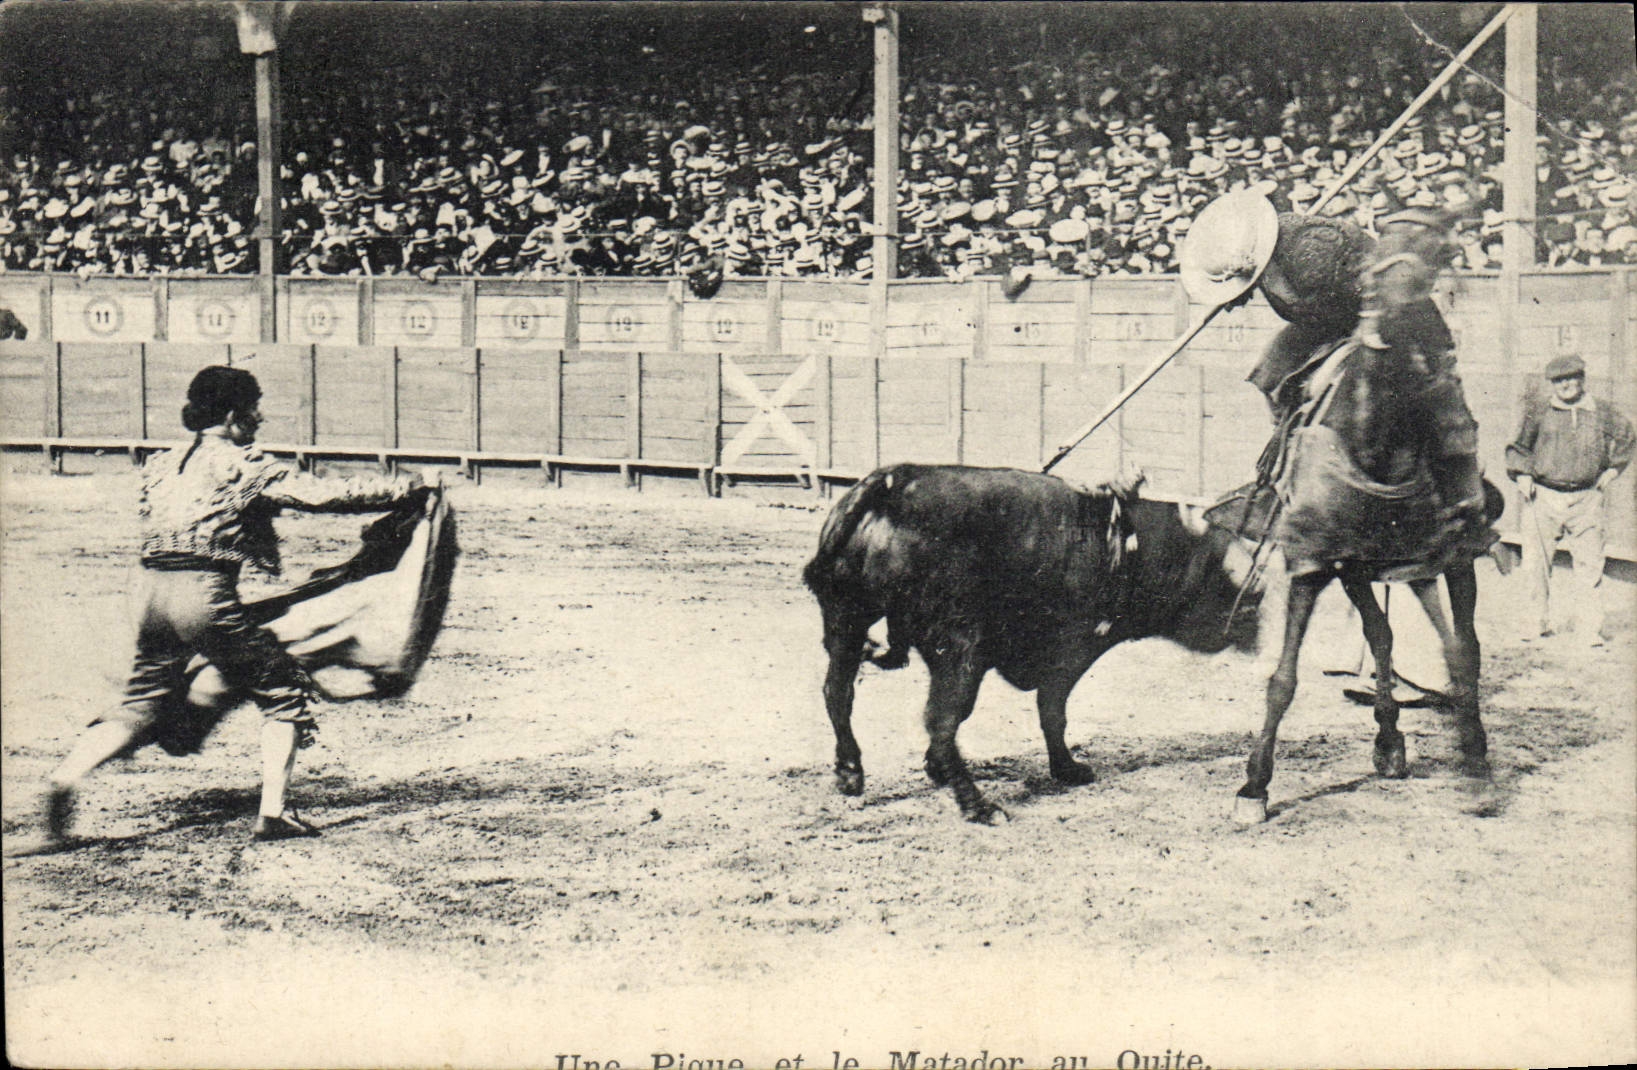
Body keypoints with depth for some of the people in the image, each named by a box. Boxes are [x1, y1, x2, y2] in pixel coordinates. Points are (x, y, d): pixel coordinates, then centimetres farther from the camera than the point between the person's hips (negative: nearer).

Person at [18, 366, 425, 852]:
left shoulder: (160, 466, 16)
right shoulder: (242, 465, -2)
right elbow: (325, 494, -4)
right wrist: (407, 486, 4)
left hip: (154, 591, 6)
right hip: (207, 596, -6)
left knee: (141, 706, 17)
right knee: (285, 689, 9)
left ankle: (63, 779, -5)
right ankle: (272, 812, 4)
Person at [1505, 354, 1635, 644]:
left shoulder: (1601, 413, 4)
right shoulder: (1539, 410, 1)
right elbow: (1519, 444, 12)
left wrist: (1612, 469, 14)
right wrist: (1522, 475, 1)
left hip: (1585, 499, 0)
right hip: (1543, 497, 0)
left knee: (1590, 563, -2)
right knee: (1535, 561, 2)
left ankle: (1593, 626, 6)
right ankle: (1539, 620, 17)